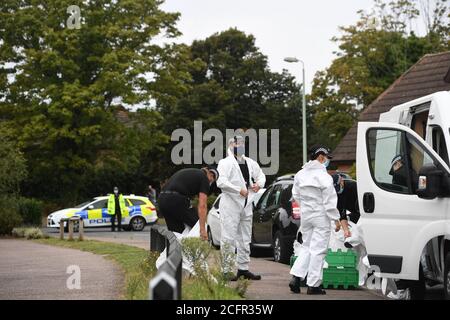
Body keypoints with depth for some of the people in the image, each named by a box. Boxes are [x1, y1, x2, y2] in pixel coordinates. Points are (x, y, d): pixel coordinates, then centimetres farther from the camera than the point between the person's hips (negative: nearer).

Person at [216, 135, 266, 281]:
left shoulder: (251, 163, 15)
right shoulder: (225, 163, -6)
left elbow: (261, 175, 27)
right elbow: (221, 182, -18)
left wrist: (259, 184, 4)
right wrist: (239, 190, -24)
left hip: (246, 205, 7)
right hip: (230, 205, -7)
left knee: (245, 239, 13)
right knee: (228, 239, -8)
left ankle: (243, 268, 21)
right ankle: (226, 270, -6)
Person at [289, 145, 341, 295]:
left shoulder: (300, 174, 6)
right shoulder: (324, 176, -15)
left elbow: (296, 195, 13)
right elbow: (329, 201, -16)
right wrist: (335, 219, -10)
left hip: (305, 215, 6)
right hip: (321, 216, -6)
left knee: (306, 247, 18)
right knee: (318, 249, 0)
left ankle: (296, 277, 5)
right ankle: (313, 285, 3)